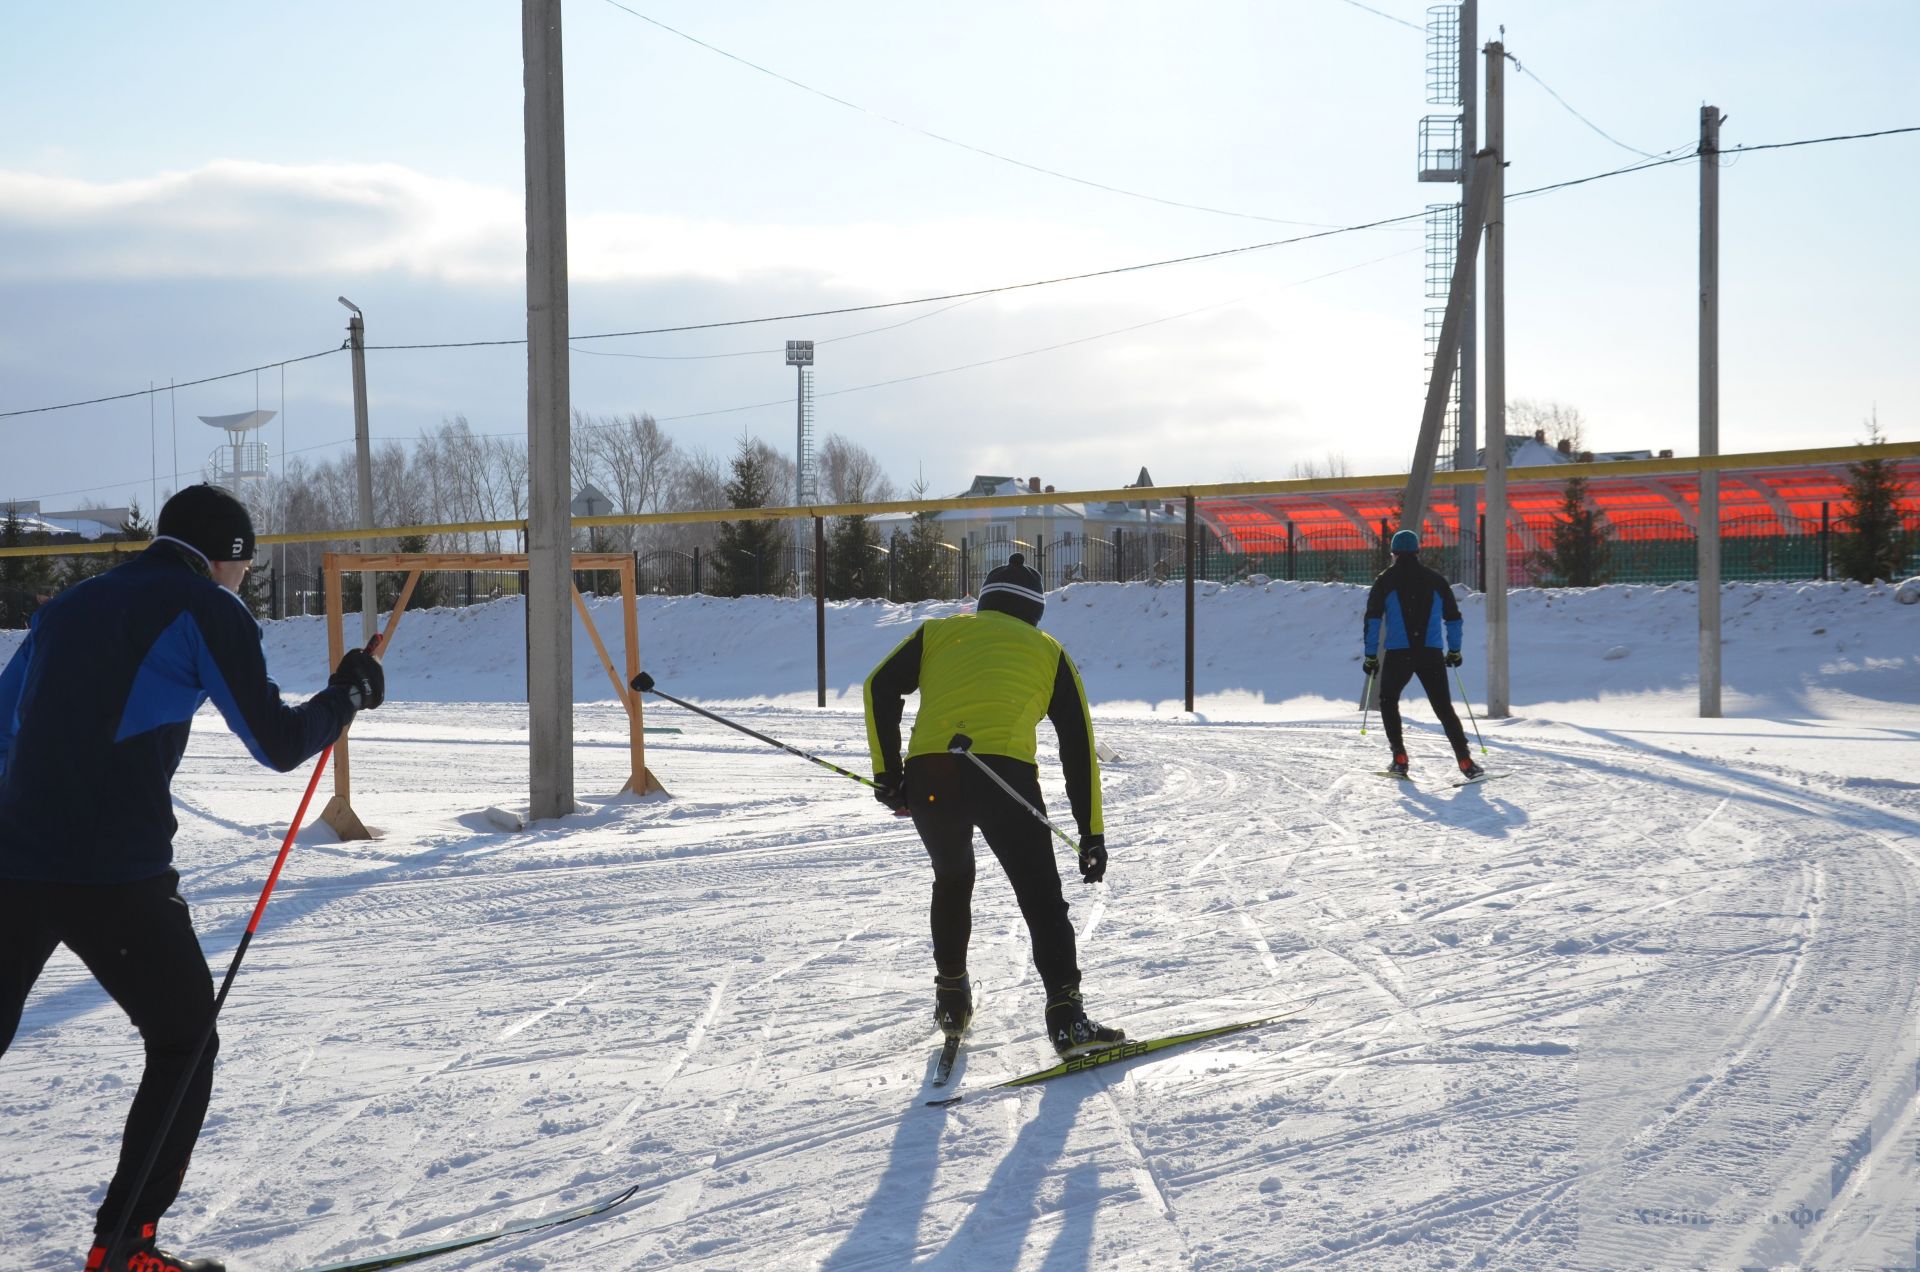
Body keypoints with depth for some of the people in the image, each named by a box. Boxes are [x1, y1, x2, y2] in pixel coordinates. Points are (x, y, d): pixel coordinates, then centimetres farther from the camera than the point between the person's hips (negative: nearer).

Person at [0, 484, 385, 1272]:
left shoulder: (66, 608, 18)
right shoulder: (205, 609, -2)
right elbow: (278, 744, -5)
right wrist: (348, 695, 11)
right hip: (116, 876, -6)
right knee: (184, 1046, 12)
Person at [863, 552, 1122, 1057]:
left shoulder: (938, 632, 24)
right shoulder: (1047, 651, 22)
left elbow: (880, 688, 11)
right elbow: (1079, 744, 16)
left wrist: (887, 773, 14)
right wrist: (1091, 832, 17)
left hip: (928, 778, 2)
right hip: (1005, 774, -2)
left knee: (952, 880, 28)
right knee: (1041, 898, 5)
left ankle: (951, 997, 33)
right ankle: (1065, 1013, -10)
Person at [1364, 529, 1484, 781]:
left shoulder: (1386, 580, 3)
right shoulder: (1435, 579, 10)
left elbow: (1372, 619, -3)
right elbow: (1453, 617, 15)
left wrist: (1371, 655, 2)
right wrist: (1454, 651, 26)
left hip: (1398, 654, -2)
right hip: (1432, 655, 2)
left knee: (1388, 701, 19)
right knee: (1444, 707, 7)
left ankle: (1400, 759, 9)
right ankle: (1465, 762, -4)